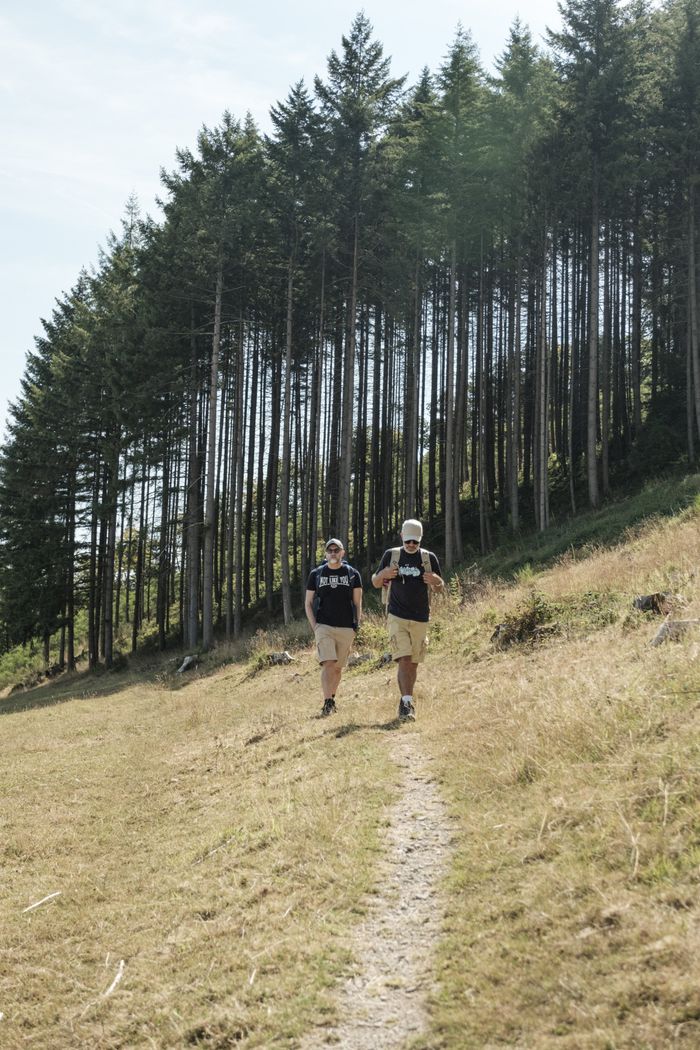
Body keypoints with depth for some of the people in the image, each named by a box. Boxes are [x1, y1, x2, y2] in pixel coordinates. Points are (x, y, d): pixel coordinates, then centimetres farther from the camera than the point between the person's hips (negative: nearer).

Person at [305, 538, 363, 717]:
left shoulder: (352, 574, 6)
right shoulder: (316, 574, 6)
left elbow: (357, 604, 9)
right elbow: (308, 603, 10)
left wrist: (356, 627, 1)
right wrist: (314, 627, -1)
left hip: (346, 628, 1)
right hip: (323, 626, -1)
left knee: (338, 668, 8)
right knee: (328, 664, -16)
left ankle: (332, 699, 25)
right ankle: (327, 703, -18)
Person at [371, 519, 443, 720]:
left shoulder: (429, 558, 5)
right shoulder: (391, 555, 4)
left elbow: (440, 588, 11)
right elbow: (376, 583, 11)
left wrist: (435, 580, -13)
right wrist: (383, 575, -13)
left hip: (420, 619, 2)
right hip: (397, 618, -2)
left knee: (414, 663, 7)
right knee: (403, 659, -15)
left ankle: (406, 702, 22)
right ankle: (407, 701, -18)